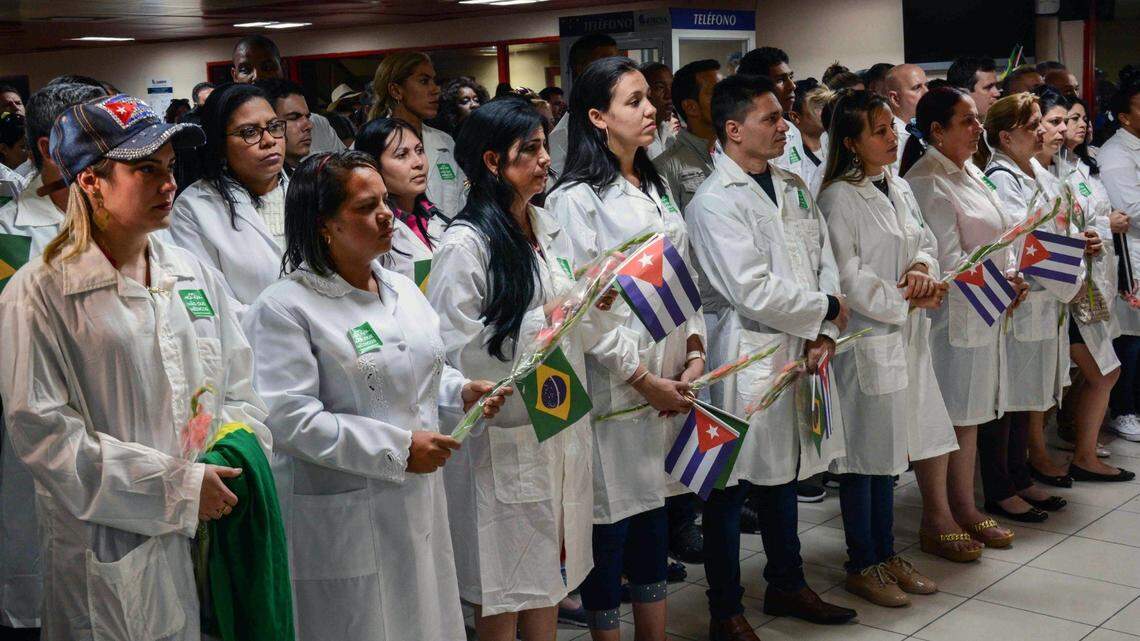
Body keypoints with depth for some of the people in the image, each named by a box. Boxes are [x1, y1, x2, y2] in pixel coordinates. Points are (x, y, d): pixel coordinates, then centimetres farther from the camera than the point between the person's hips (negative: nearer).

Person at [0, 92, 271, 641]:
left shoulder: (195, 275, 7)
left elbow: (237, 390, 12)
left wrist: (236, 470, -8)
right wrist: (178, 486, -17)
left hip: (215, 535, 5)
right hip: (111, 552, -5)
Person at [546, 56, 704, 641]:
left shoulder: (656, 189, 13)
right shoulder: (576, 199, -10)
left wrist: (695, 352, 1)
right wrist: (642, 379, -13)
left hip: (669, 380, 7)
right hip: (612, 388, -7)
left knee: (654, 517, 15)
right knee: (610, 525, 4)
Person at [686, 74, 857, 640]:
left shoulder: (793, 187, 10)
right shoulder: (713, 203, -15)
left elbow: (824, 259, 10)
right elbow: (754, 292, -21)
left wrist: (823, 333, -5)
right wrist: (827, 309, -8)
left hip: (800, 354, 8)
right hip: (747, 359, -8)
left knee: (784, 474, 21)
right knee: (732, 488, 4)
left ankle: (787, 585, 38)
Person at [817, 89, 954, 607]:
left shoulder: (898, 189, 11)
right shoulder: (839, 198, -14)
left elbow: (926, 240, 16)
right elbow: (847, 277, -17)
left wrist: (922, 267, -6)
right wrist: (905, 300, -13)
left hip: (904, 337, 8)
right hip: (864, 337, -8)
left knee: (888, 450, 16)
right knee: (863, 454, 2)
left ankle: (886, 555, 28)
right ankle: (861, 566, 15)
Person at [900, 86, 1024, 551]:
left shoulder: (969, 172, 13)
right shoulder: (925, 182, -16)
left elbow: (997, 235, 19)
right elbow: (948, 261, -20)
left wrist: (1012, 277, 3)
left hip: (987, 313, 9)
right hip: (951, 316, -9)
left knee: (970, 418, 16)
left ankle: (966, 511, 28)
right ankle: (934, 526, 10)